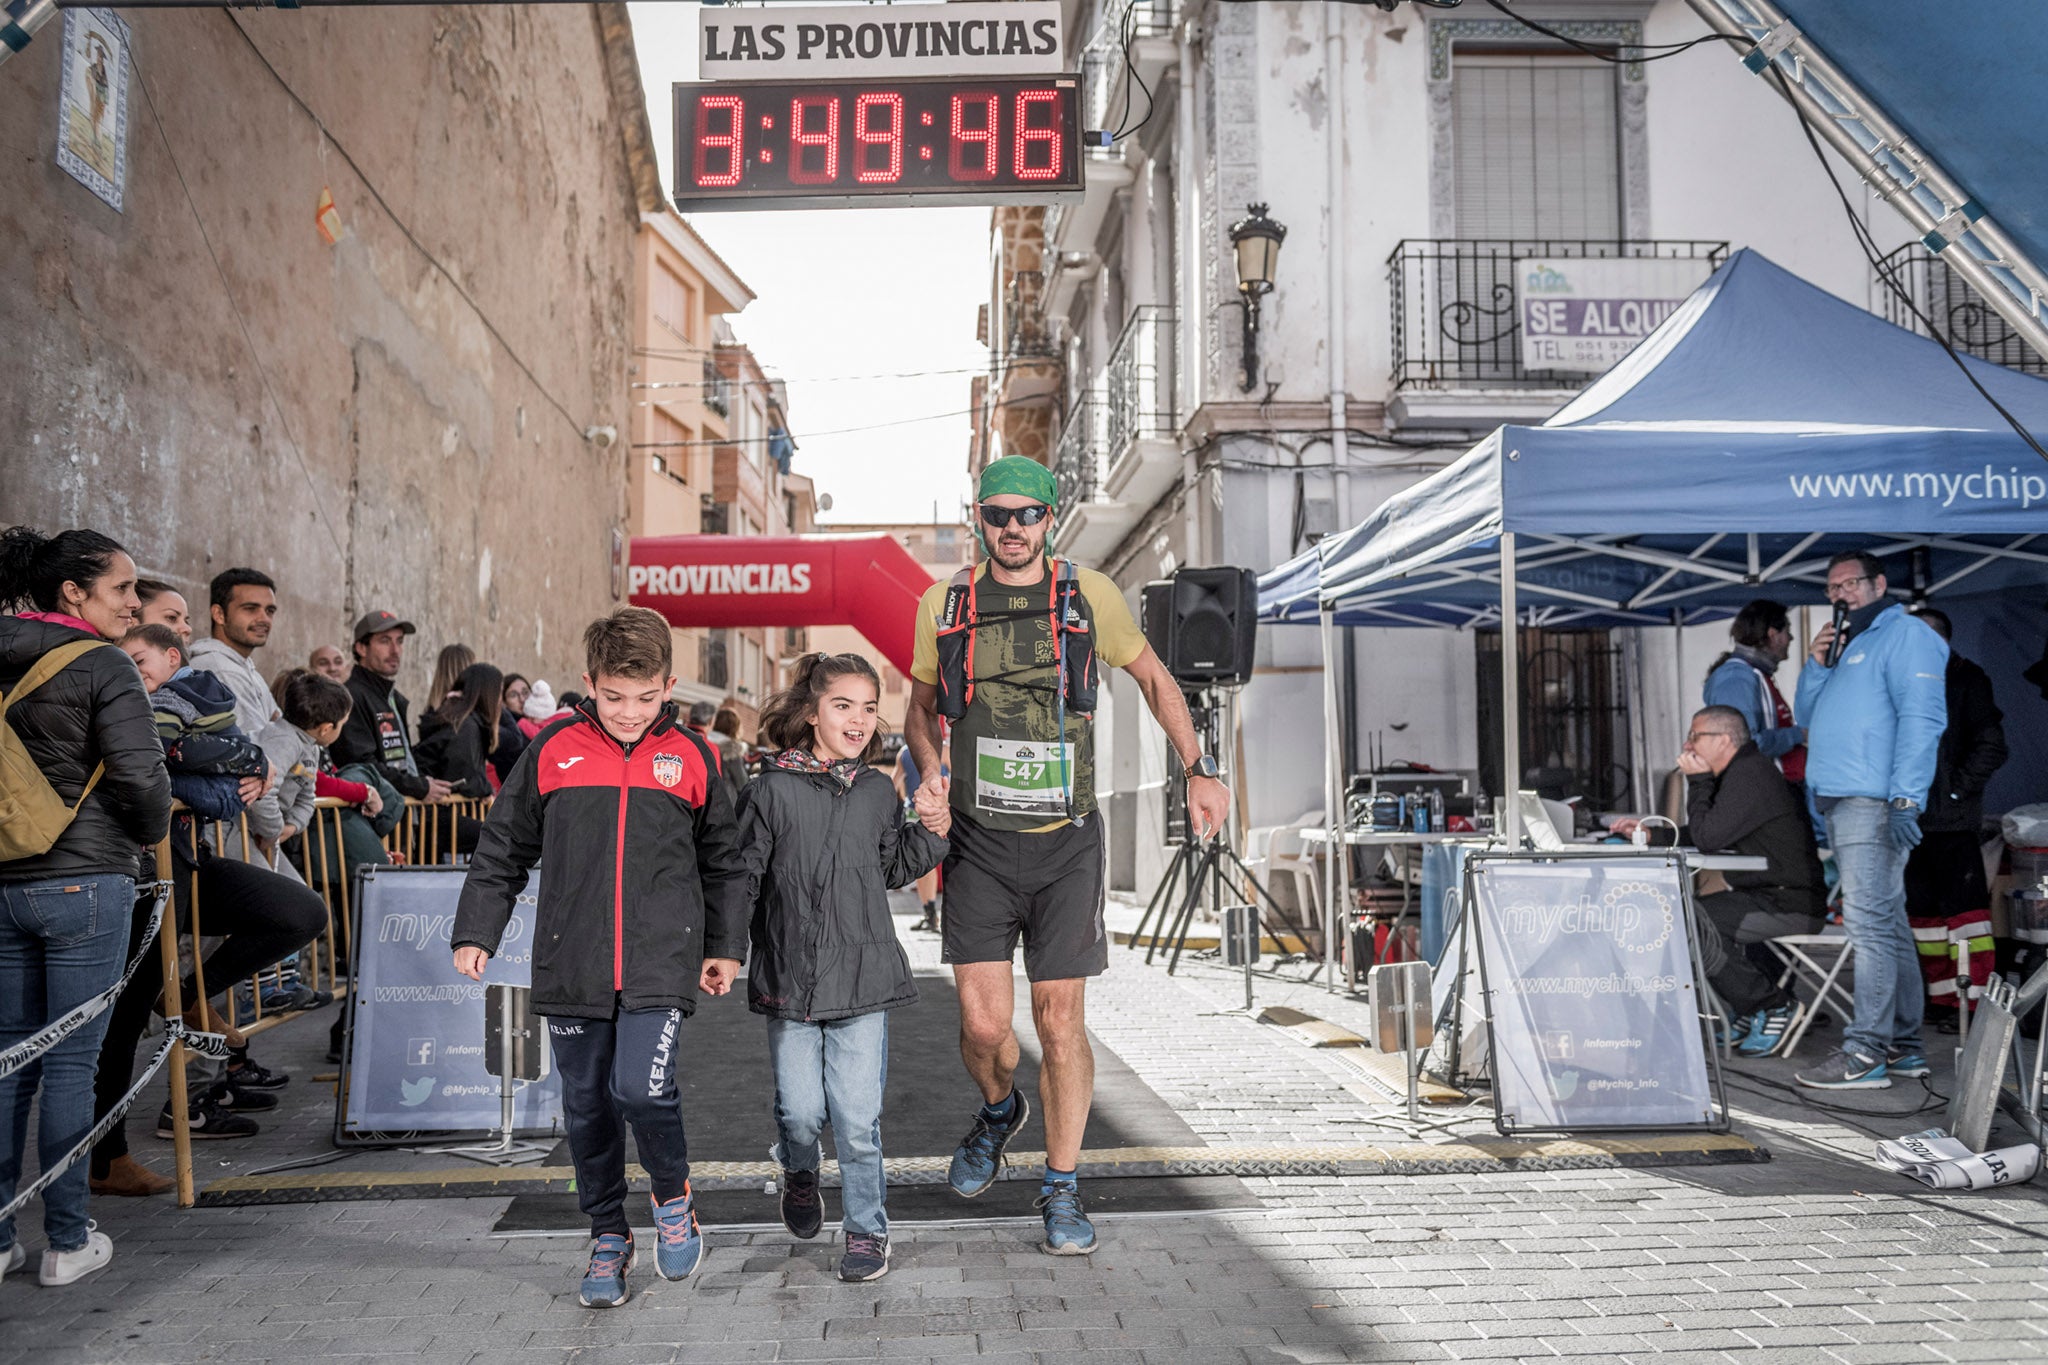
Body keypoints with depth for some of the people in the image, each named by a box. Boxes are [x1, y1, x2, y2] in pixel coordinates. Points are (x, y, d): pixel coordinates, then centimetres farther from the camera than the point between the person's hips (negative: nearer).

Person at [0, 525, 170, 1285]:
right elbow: (141, 775, -15)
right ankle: (68, 1243, 9)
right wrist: (150, 836, 3)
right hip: (83, 884, -6)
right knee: (72, 1063, 1)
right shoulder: (100, 666, -11)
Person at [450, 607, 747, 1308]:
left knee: (641, 1088, -17)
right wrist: (476, 932, 7)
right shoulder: (555, 749, 2)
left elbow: (722, 862, 13)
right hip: (571, 964, 2)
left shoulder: (692, 756, 2)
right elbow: (503, 847, 10)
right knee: (587, 1107, 9)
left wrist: (725, 948, 14)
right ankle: (608, 1236, 28)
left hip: (661, 962, -2)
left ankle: (674, 1197, 12)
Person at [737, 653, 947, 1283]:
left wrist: (932, 835, 4)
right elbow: (742, 876, 1)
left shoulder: (879, 793, 7)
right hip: (789, 978, -1)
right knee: (800, 1110, 4)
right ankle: (799, 1173, 38)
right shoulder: (772, 789, -3)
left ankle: (867, 1229, 18)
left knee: (857, 1118, 0)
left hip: (863, 977, 1)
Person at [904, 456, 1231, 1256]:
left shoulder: (1089, 597, 0)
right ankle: (998, 1111, 32)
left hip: (1065, 843, -1)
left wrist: (1199, 771, 7)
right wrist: (928, 772, -2)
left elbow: (1153, 678, 13)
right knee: (983, 1024, -3)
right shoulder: (944, 606, 3)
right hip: (978, 844, 1)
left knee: (1061, 1022, 0)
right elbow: (922, 707, 17)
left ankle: (1061, 1190, 18)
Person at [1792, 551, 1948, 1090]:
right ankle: (1904, 1045, 17)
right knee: (1886, 924, 11)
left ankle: (1866, 1052, -15)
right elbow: (1807, 717, 27)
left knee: (1869, 921, -13)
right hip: (1840, 802, 9)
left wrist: (1906, 798, -23)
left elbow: (1922, 717, -14)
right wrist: (1817, 665, 9)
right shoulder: (1844, 646, 25)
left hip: (1874, 802, -9)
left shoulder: (1904, 633, -3)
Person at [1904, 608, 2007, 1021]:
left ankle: (1975, 1001, -6)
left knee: (1963, 906, -7)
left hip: (1951, 821, -7)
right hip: (1911, 818, 7)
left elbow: (1991, 745, -8)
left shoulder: (1965, 678, -1)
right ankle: (1945, 998, 18)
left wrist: (1959, 787, -12)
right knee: (1923, 908, 10)